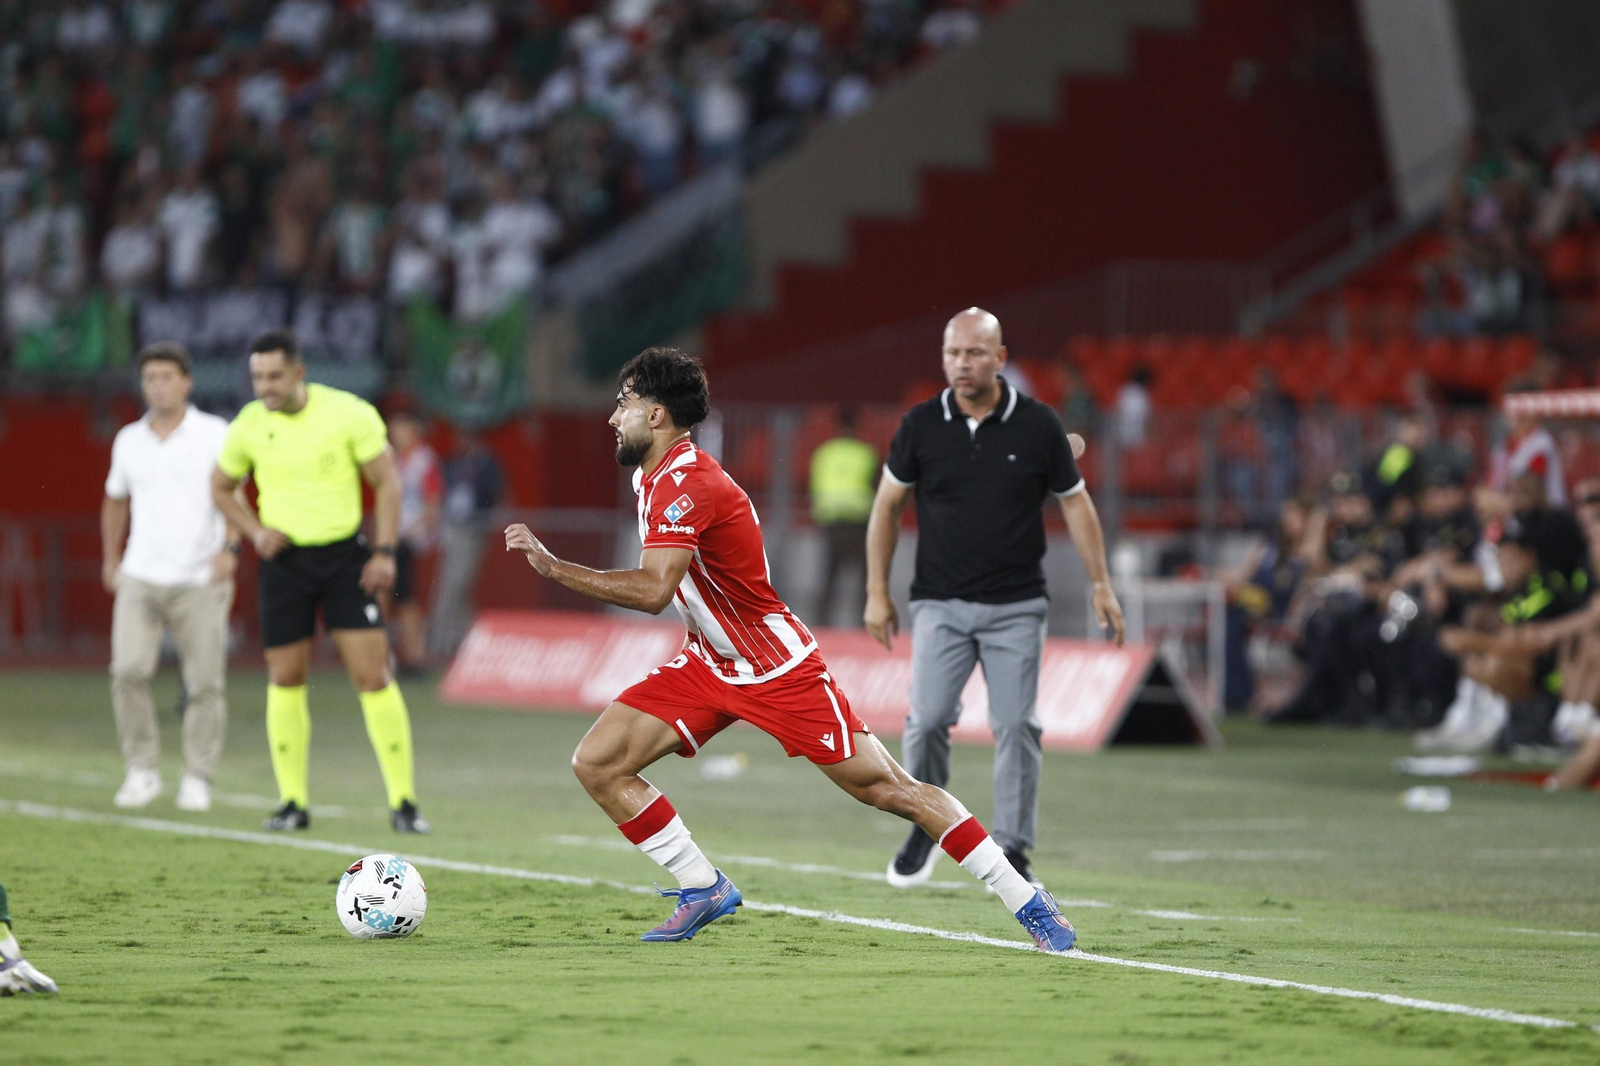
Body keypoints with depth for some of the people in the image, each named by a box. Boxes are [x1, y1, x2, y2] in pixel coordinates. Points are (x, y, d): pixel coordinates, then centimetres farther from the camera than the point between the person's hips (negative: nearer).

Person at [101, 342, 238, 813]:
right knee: (128, 669, -14)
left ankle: (197, 779, 7)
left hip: (200, 580, -2)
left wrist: (230, 547, -21)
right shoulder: (128, 440, 11)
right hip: (140, 578, 3)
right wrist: (110, 559, 20)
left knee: (206, 683, -4)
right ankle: (142, 770, -2)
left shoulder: (215, 435, -1)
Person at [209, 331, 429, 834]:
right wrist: (255, 532, -1)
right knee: (286, 680, 2)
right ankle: (293, 801, 12)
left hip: (345, 556, -2)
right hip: (285, 561, 2)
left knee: (373, 675, -8)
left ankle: (403, 801, -4)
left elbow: (387, 481, -2)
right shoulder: (249, 426, -1)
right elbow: (221, 487, 15)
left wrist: (385, 552, -10)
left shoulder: (348, 414, -9)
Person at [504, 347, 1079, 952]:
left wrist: (554, 567, -36)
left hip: (778, 668, -9)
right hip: (708, 666, 9)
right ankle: (703, 890, 4)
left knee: (889, 790, -8)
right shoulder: (651, 477, 6)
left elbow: (653, 591, -38)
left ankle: (1026, 902, 0)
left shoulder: (687, 485, -24)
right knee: (596, 763, -6)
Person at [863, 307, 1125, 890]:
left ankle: (1012, 849, 2)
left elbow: (1075, 502, 7)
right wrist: (877, 593, 6)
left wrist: (1101, 584, 5)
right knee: (928, 717, -13)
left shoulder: (1038, 425, -3)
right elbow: (887, 505, 8)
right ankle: (926, 827, 9)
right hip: (939, 603, 0)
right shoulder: (921, 425, -1)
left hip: (1016, 607, 0)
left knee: (1016, 726, -7)